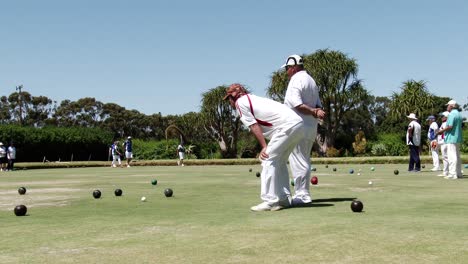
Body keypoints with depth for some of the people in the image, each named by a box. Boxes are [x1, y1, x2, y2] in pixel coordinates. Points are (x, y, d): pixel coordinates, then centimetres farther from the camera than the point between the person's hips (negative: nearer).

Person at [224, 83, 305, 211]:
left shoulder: (240, 102, 4)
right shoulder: (253, 98, 29)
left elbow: (254, 126, -4)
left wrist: (264, 147, -6)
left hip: (287, 126, -9)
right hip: (299, 125, 9)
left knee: (268, 160, -7)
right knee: (279, 162, 18)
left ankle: (269, 201, -10)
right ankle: (284, 199, 19)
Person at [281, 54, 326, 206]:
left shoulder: (296, 80, -10)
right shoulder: (311, 80, 21)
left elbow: (296, 104, -22)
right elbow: (318, 104, 16)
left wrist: (313, 112, -19)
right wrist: (317, 111, -4)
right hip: (311, 127, 10)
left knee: (297, 160, -7)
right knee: (304, 161, 15)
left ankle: (301, 194, -6)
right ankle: (303, 193, 20)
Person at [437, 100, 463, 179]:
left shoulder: (452, 114, -15)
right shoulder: (459, 114, 16)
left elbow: (450, 126, -23)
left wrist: (442, 131, -9)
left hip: (451, 138, -10)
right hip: (458, 138, 10)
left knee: (452, 156, -10)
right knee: (457, 156, 14)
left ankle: (452, 174, -12)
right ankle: (459, 173, 19)